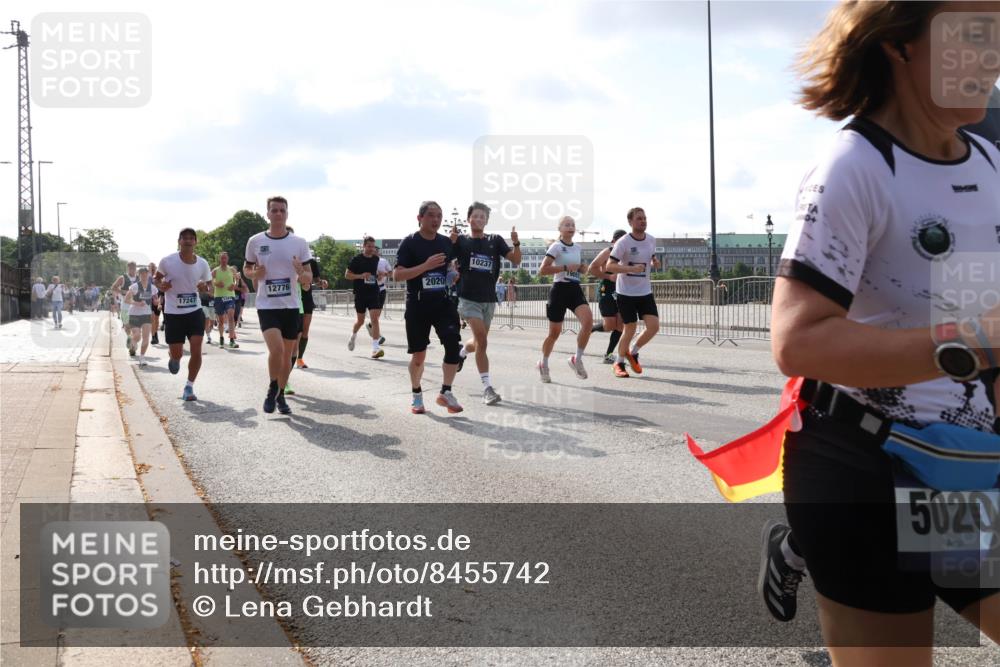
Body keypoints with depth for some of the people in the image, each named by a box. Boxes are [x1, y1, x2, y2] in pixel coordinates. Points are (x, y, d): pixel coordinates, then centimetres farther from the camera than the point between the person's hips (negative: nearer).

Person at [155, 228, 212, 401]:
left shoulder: (202, 264, -4)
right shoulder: (167, 261, -10)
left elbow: (209, 284, 10)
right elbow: (156, 278, 7)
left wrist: (205, 287, -14)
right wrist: (161, 285, -16)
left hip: (195, 312, 1)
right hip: (173, 313, -1)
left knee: (196, 350, -11)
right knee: (176, 354, 4)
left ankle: (189, 387, 3)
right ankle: (174, 359, 44)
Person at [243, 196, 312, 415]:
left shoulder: (299, 243, 0)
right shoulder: (255, 241, -1)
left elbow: (308, 278, 4)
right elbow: (246, 269, 14)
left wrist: (301, 273, -19)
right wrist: (254, 274, -9)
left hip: (291, 306, 2)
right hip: (267, 306, -2)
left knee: (287, 354, 9)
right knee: (276, 349, -20)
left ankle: (280, 395, 28)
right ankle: (271, 390, 5)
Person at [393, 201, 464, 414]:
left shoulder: (446, 242, 9)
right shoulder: (410, 242, -4)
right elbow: (398, 275, -12)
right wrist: (426, 265, -22)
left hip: (443, 302, 3)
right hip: (418, 304, -3)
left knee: (454, 344, -15)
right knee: (419, 354, 5)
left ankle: (446, 393, -1)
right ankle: (417, 395, 26)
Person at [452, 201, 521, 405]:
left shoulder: (495, 240, 5)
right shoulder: (461, 241, -1)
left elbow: (515, 260, 0)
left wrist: (516, 243, -19)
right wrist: (451, 241, -27)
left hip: (489, 299, 4)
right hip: (469, 298, -4)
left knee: (479, 342, 15)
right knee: (481, 338, -18)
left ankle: (461, 353, 50)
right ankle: (488, 388, -15)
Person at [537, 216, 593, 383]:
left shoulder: (577, 248, 13)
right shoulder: (556, 247, -7)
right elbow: (542, 270, -16)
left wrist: (582, 267, 8)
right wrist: (566, 267, -19)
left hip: (575, 290, 5)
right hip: (560, 289, -5)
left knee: (588, 320, -21)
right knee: (555, 332, 3)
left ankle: (577, 359, -7)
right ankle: (543, 364, 27)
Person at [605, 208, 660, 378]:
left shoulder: (651, 240, 5)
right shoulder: (623, 242, -14)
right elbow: (609, 266, -17)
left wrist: (655, 263, -1)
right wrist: (632, 268, -29)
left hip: (645, 292, 5)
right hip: (626, 292, -5)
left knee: (654, 326, -6)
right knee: (630, 329, -2)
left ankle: (633, 352, 19)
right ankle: (619, 363, 19)